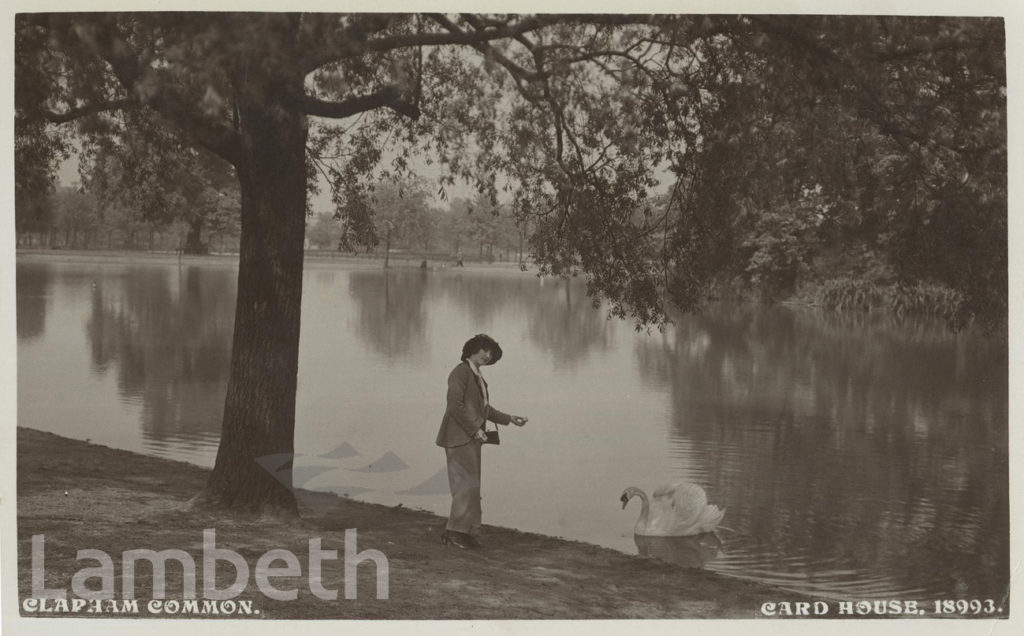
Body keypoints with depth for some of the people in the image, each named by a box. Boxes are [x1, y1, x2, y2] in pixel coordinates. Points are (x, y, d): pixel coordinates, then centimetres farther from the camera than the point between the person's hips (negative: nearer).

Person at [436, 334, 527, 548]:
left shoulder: (478, 376, 18)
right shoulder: (460, 372, -10)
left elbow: (484, 408, 25)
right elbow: (455, 405, -18)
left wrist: (508, 418, 20)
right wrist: (475, 429, -17)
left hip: (471, 438, 10)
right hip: (460, 437, -10)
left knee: (470, 487, 9)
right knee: (467, 485, -11)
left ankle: (464, 531, 13)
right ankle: (455, 531, -5)